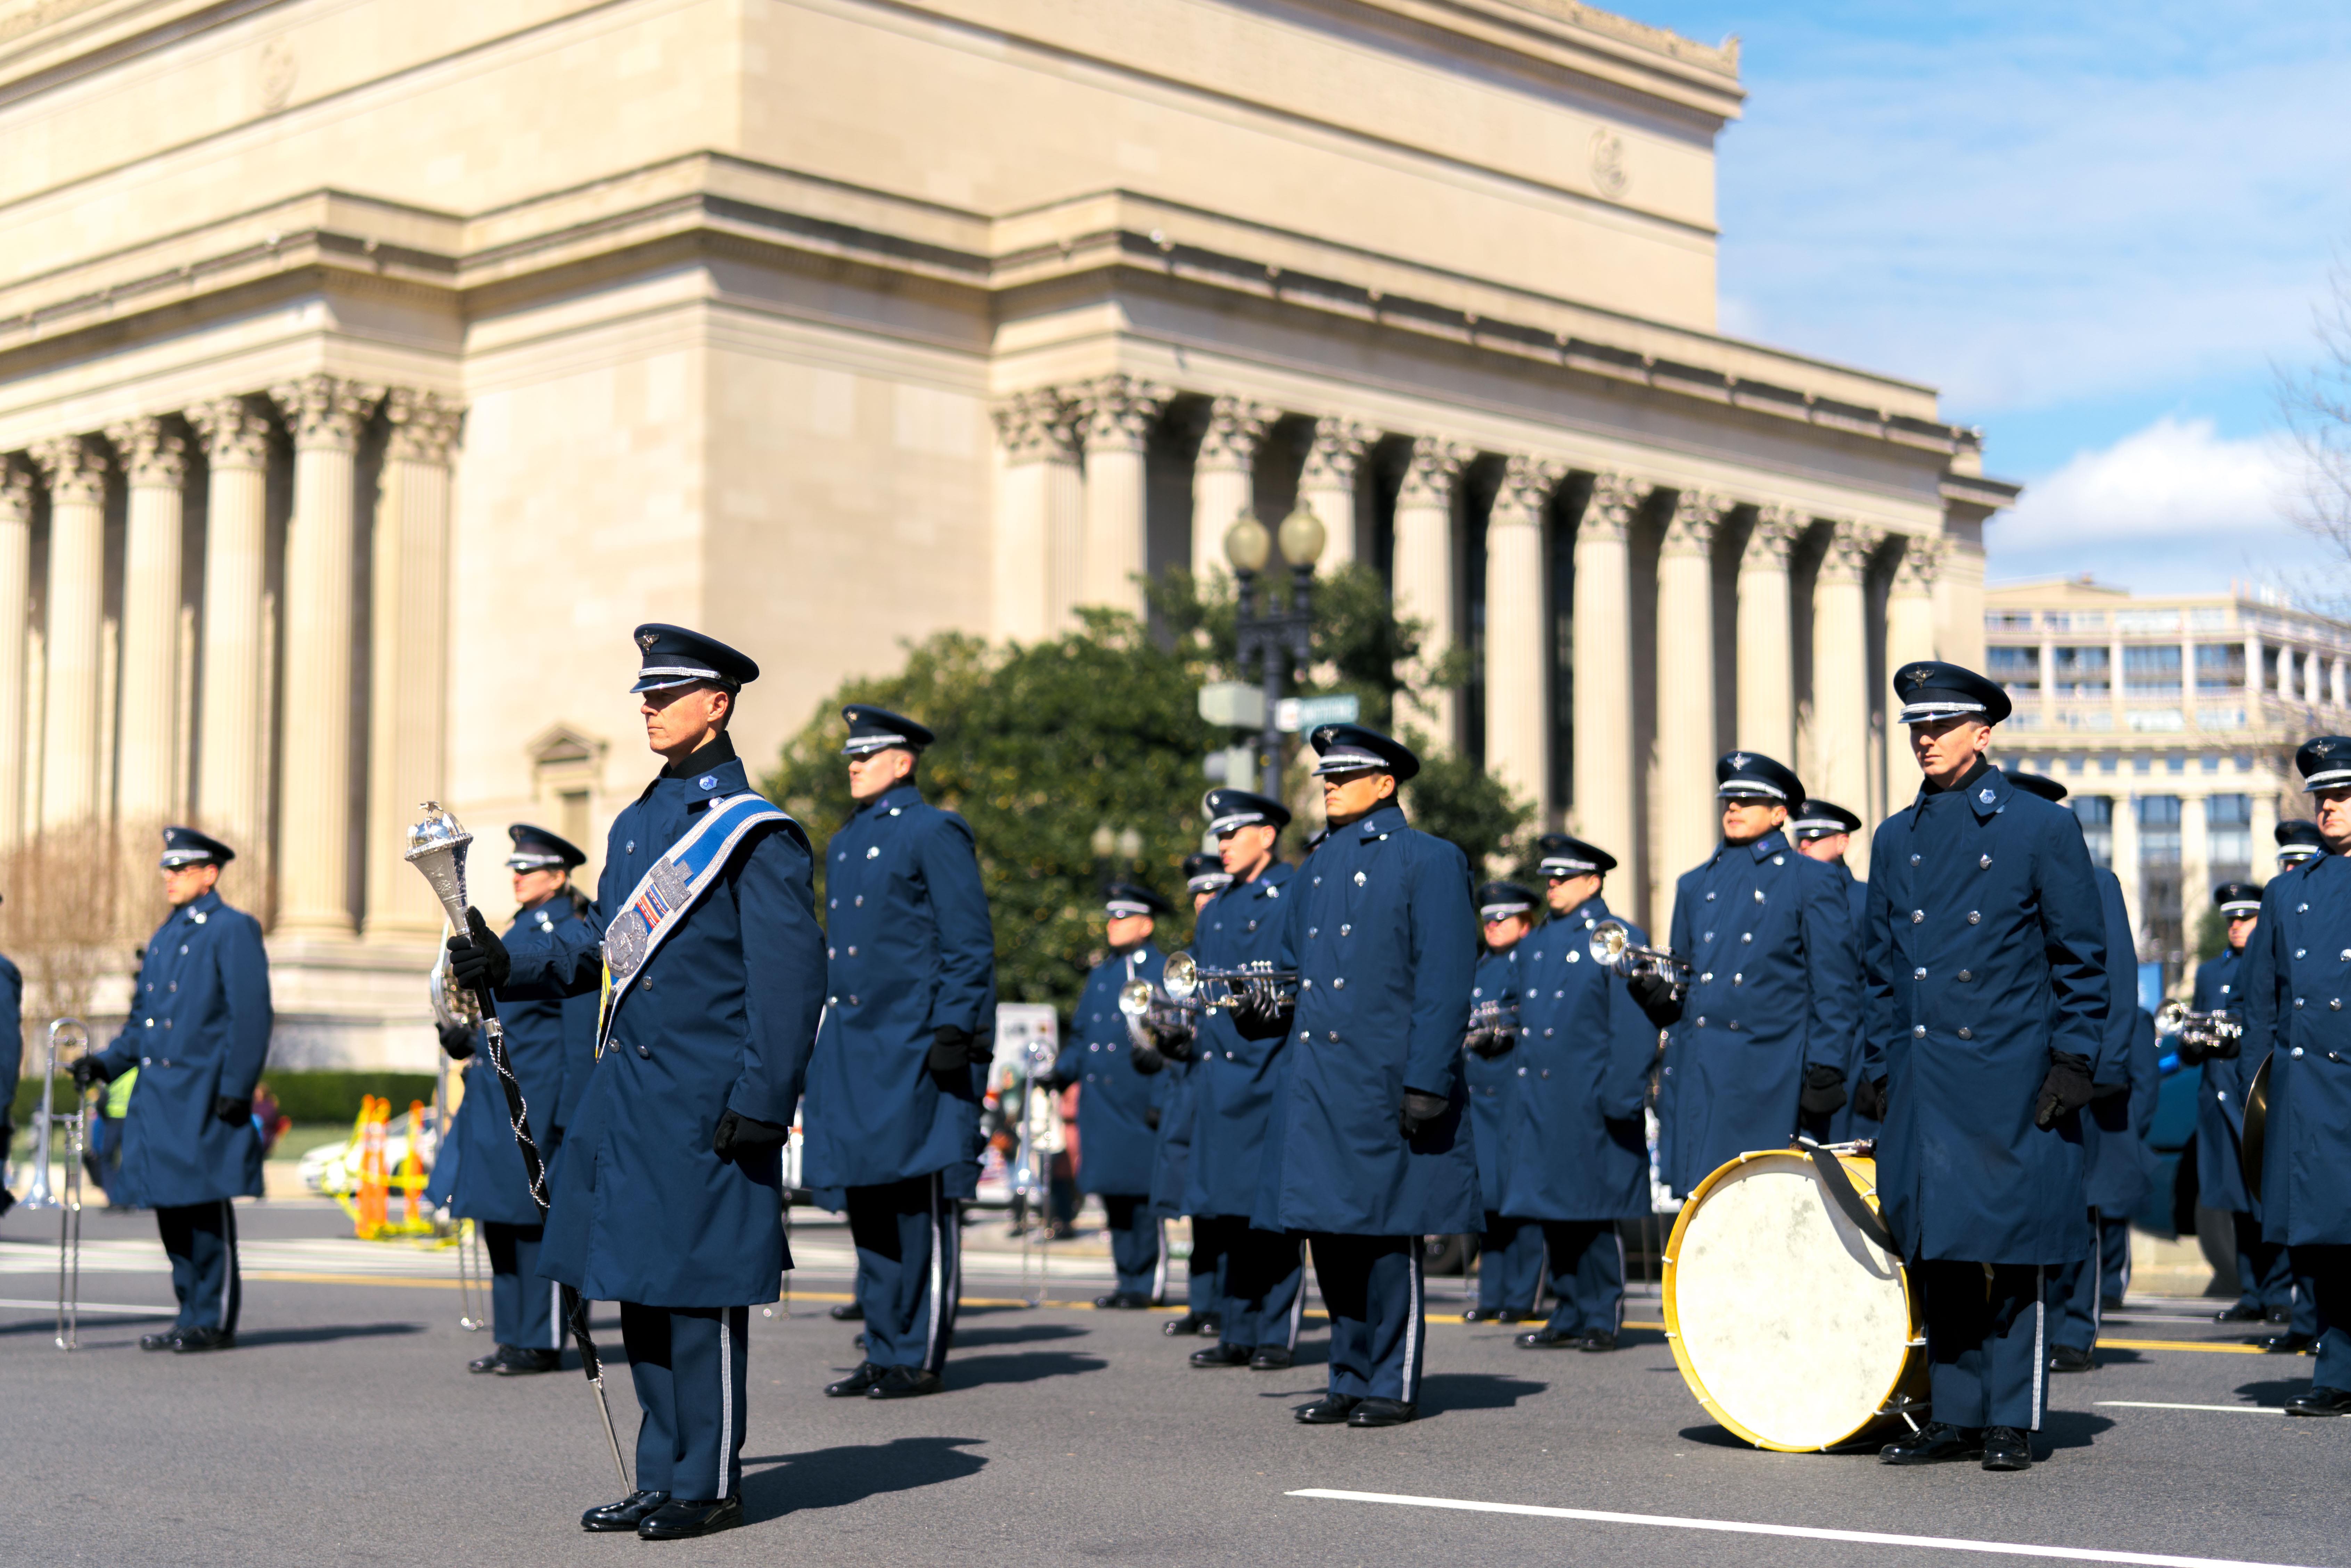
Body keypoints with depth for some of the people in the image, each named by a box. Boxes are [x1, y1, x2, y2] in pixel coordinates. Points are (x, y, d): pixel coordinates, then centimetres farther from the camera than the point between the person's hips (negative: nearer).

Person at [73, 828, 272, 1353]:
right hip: (157, 1095, 8)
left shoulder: (233, 930, -5)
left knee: (207, 1208, -4)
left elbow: (252, 1014, -11)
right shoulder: (164, 936, 19)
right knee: (170, 1209, 10)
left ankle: (215, 1321, 2)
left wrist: (236, 1089, -17)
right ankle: (192, 1316, 17)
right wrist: (106, 1063, 7)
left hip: (204, 1099, -8)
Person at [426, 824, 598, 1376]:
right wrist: (464, 1036, 7)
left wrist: (570, 1113, -17)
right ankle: (512, 1337, 19)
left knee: (532, 1219, -4)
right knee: (498, 1216, 11)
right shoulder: (520, 929, 17)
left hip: (537, 1100, -9)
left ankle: (542, 1344, 3)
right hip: (495, 1095, 9)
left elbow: (582, 1033, -13)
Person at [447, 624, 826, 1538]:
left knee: (698, 1293, -2)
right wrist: (505, 964, 7)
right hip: (624, 1096, 8)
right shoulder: (636, 824, 15)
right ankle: (661, 1479, 21)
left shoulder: (756, 836, -9)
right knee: (639, 1292, 11)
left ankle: (708, 1487, 8)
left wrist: (760, 1103, -17)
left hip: (704, 1109, -8)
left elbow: (791, 978, -12)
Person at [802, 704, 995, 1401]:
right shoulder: (844, 844, 19)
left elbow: (969, 945, -9)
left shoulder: (935, 834, -5)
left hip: (913, 1049, -8)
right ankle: (885, 1351, 17)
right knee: (868, 1205, 10)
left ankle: (921, 1359, 2)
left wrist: (953, 1030, -16)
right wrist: (824, 1042, 20)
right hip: (851, 1049, 8)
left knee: (921, 1205, -3)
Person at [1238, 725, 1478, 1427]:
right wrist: (1264, 1009, 2)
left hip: (1383, 1079, -7)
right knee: (1328, 1233, 9)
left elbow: (1445, 982, -9)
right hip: (1314, 1079, 7)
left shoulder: (1429, 861, -3)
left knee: (1387, 1234, -1)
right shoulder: (1320, 865, 18)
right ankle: (1350, 1378, 18)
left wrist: (1426, 1082, -16)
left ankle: (1393, 1384, 8)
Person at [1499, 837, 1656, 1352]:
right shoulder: (1535, 945, 16)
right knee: (1552, 1215, 9)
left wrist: (1620, 1098, -15)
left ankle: (1603, 1319, 7)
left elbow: (1636, 1029, -9)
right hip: (1537, 1105, 7)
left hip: (1588, 1106, -7)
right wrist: (1516, 1094, 15)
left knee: (1594, 1216, -1)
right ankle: (1569, 1315, 17)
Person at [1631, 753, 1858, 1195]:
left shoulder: (1813, 882, 4)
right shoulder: (1696, 885, 18)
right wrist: (1654, 990, -2)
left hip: (1771, 1080, -4)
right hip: (1699, 1078, 4)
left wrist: (1823, 1074, -8)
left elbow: (1837, 989, 0)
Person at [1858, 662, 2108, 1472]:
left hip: (2012, 1078, -4)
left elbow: (2083, 959, 0)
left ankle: (2012, 1424, 8)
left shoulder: (2041, 827, -1)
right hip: (1924, 1083, 5)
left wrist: (2073, 1061, -7)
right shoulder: (1895, 839, 12)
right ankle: (1956, 1418, 15)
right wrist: (1879, 1066, 11)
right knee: (1936, 1252, 6)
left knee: (2013, 1253, 0)